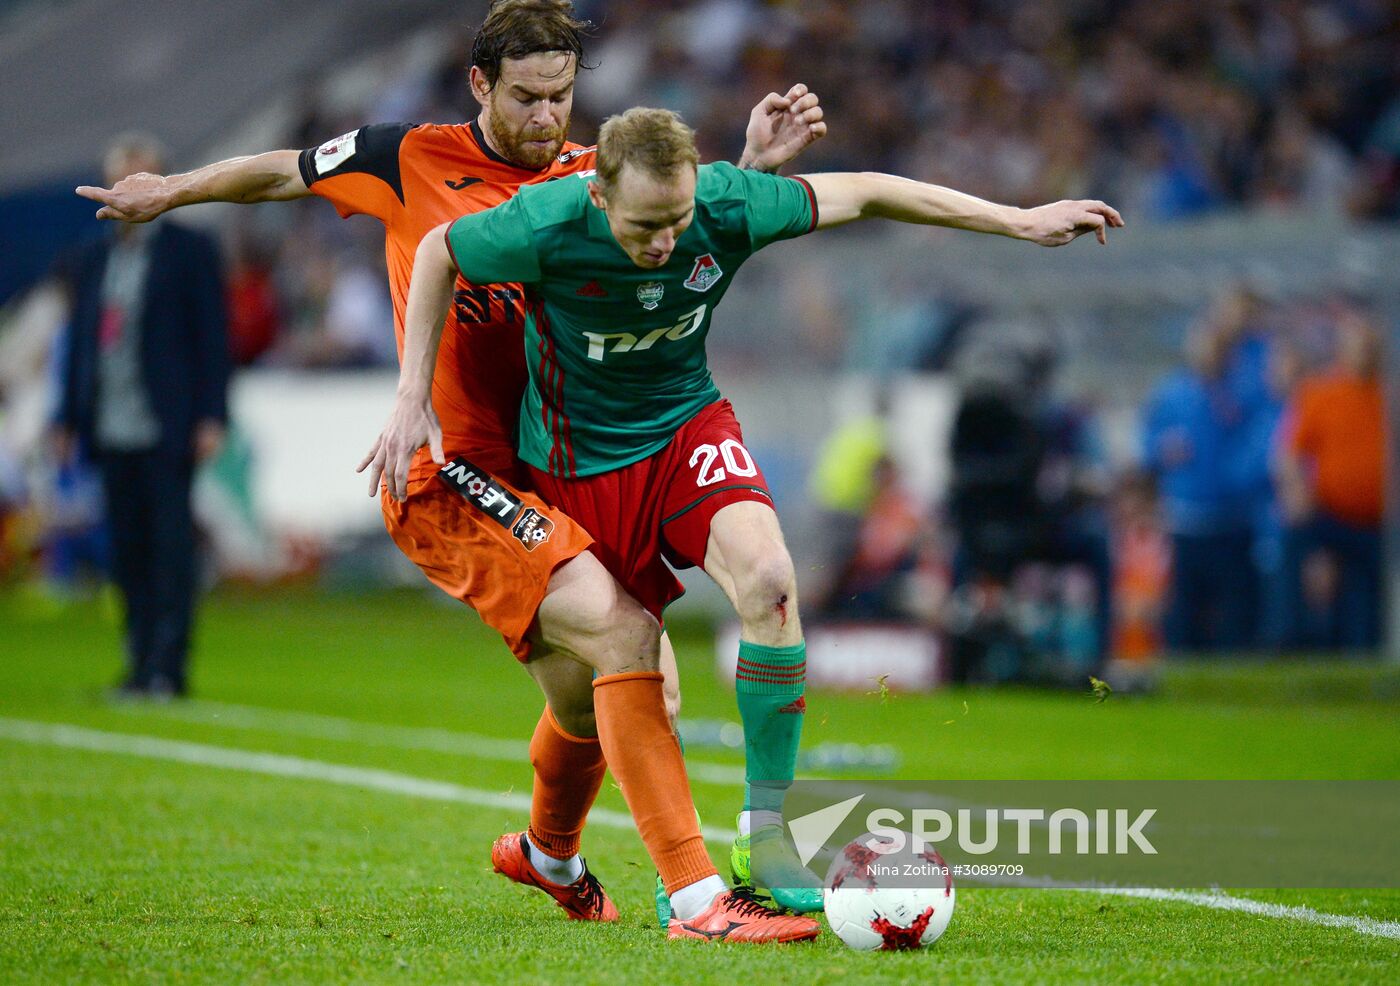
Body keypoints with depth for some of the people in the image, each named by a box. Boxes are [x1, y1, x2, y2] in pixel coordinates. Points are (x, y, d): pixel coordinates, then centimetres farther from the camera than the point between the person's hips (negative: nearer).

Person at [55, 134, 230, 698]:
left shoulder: (190, 252, 1)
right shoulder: (90, 263, 14)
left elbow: (213, 338, -2)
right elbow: (79, 342, 17)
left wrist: (211, 418, -9)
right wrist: (68, 420, 11)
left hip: (167, 433, -4)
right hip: (113, 433, 5)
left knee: (171, 550, -5)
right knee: (128, 554, 5)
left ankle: (167, 667, -4)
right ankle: (141, 663, 9)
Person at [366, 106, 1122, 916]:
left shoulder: (729, 205, -22)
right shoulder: (545, 228, -28)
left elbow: (865, 194, -8)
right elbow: (437, 252, -7)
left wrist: (1019, 221, -5)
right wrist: (413, 399, -9)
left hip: (688, 425, 1)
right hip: (578, 460, -1)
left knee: (768, 580, -27)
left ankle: (766, 830, -17)